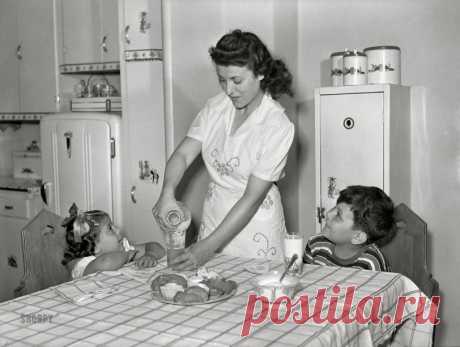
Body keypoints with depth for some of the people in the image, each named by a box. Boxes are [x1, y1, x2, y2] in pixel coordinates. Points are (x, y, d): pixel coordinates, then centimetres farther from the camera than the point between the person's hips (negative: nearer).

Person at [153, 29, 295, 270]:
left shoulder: (277, 126, -19)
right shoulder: (216, 107, -3)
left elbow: (252, 198, -21)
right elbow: (183, 154, -5)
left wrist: (209, 246, -25)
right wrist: (168, 193, -27)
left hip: (255, 221, -4)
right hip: (213, 216, 4)